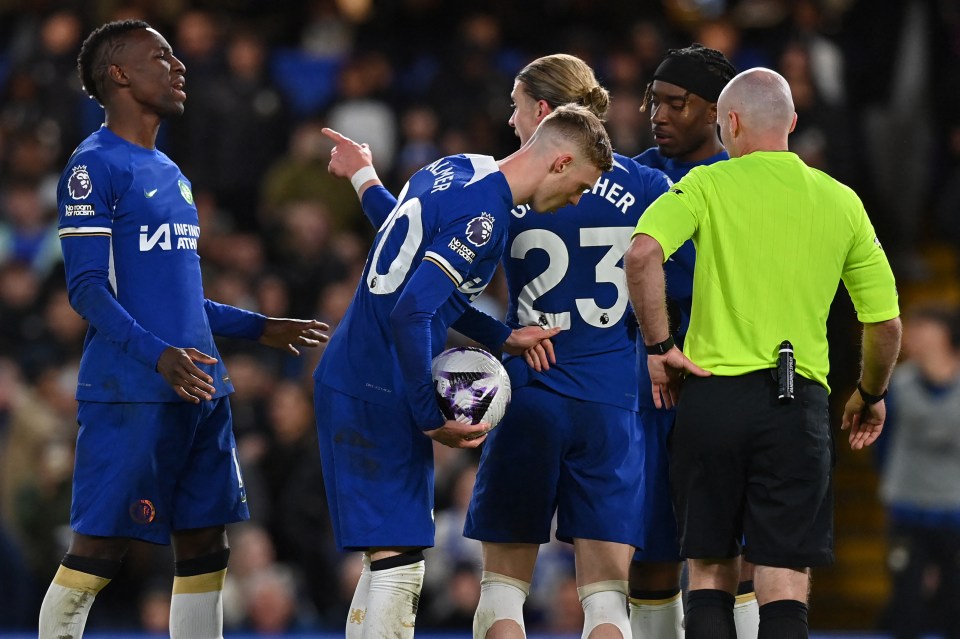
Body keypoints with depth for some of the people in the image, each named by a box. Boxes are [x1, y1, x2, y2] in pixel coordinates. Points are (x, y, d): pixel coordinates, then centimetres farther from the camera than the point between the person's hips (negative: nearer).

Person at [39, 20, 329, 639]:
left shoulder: (171, 175, 20)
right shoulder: (96, 165, -7)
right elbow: (88, 288, -14)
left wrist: (260, 329, 28)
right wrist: (159, 355, -26)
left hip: (200, 392, 9)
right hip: (128, 394, -9)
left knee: (204, 549, 8)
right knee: (98, 549, -8)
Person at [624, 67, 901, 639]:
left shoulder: (709, 185, 1)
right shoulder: (841, 201, 8)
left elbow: (643, 253, -18)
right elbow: (886, 322, 9)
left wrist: (658, 346, -7)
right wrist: (871, 394, 27)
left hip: (713, 394, -1)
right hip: (799, 403, 1)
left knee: (711, 574, 10)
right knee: (784, 590, -2)